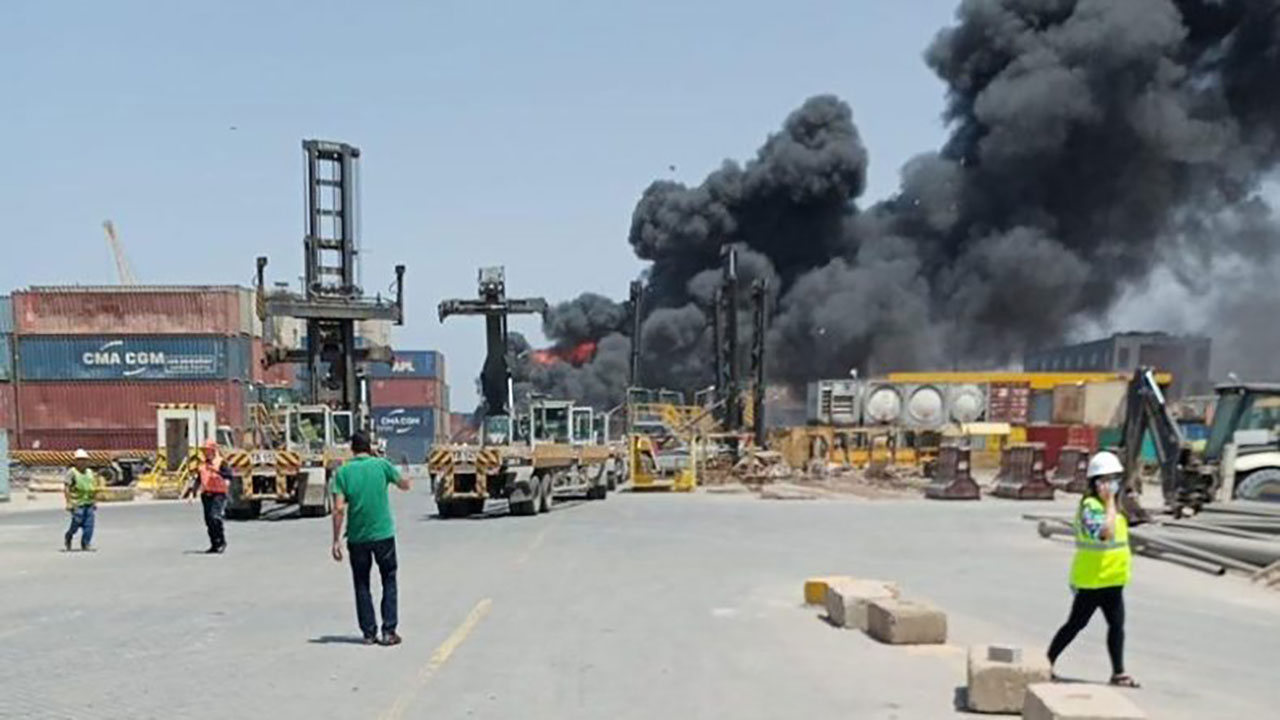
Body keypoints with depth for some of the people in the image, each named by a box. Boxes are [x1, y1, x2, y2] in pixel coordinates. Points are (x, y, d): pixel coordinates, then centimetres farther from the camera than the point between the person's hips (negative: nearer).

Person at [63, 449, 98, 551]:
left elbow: (94, 489, 20)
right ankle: (68, 537, 24)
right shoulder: (72, 473, -5)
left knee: (89, 525, -2)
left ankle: (86, 544, 4)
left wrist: (95, 502, 16)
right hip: (77, 504, -5)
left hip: (89, 504, 5)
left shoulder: (90, 473, 13)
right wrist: (69, 503, -16)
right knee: (77, 523, -4)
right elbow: (66, 489, -10)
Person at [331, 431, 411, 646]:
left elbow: (339, 509, -9)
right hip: (383, 533, -1)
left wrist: (336, 540, -4)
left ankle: (369, 633, 12)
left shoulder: (343, 472, -3)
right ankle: (389, 631, 4)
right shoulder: (382, 465, -3)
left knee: (362, 585, 12)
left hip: (357, 537, 1)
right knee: (389, 581, 11)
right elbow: (404, 485, 13)